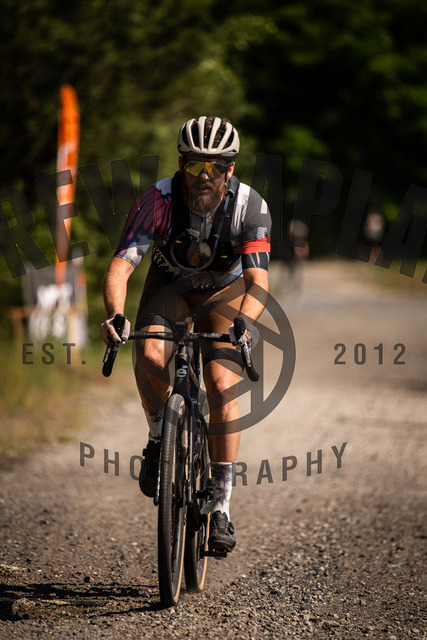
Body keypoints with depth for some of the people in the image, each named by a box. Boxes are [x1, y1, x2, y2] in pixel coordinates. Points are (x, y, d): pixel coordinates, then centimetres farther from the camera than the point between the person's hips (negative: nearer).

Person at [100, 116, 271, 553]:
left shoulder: (250, 207, -28)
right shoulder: (158, 200, -29)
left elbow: (257, 281, -34)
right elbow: (120, 267, -35)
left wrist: (242, 324, -55)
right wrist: (115, 315, -54)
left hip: (226, 292, 0)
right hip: (170, 286, 0)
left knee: (222, 384, -22)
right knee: (149, 355, -31)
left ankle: (221, 508, -14)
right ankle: (160, 438, -1)